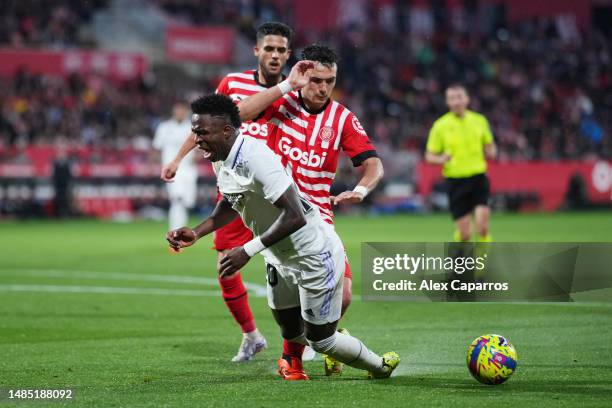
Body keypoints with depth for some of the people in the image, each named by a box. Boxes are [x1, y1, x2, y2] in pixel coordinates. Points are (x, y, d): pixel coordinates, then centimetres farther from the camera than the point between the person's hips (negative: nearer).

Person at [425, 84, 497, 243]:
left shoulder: (479, 120, 6)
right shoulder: (440, 126, 0)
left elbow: (490, 147, 17)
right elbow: (429, 156, 4)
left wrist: (490, 152, -7)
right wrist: (440, 159, -19)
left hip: (478, 178, 1)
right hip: (455, 180, -1)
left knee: (482, 228, -15)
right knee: (464, 233, -2)